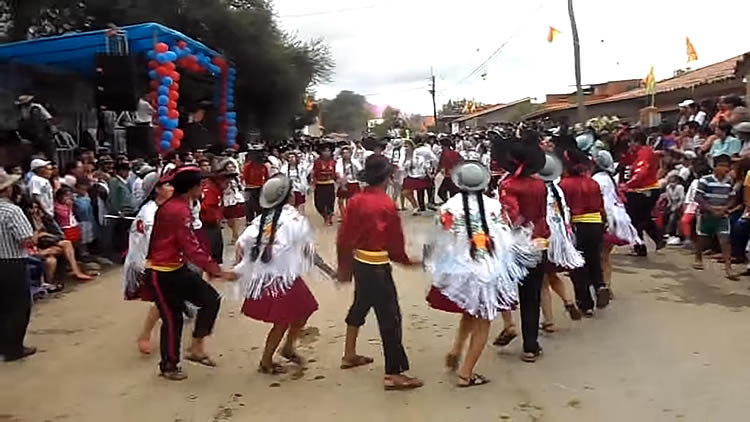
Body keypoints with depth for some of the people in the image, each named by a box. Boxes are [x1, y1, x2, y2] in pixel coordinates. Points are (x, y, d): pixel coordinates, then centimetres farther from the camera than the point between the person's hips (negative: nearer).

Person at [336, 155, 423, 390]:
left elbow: (343, 237, 6)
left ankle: (349, 355, 41)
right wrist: (406, 260, 8)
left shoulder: (355, 202, 2)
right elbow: (395, 242, -10)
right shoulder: (387, 205, -17)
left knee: (359, 306, 26)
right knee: (390, 317, -2)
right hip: (378, 267, -8)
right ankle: (394, 374, 2)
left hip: (359, 262, 8)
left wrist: (344, 266, 18)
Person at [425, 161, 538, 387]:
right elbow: (508, 241, -5)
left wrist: (437, 269, 14)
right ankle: (466, 373, 14)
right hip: (489, 271, -2)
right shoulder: (494, 206, -9)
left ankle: (456, 350, 15)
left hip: (459, 270, 2)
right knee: (482, 322, 10)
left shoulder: (449, 207, -7)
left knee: (470, 313, 28)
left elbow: (439, 243, -2)